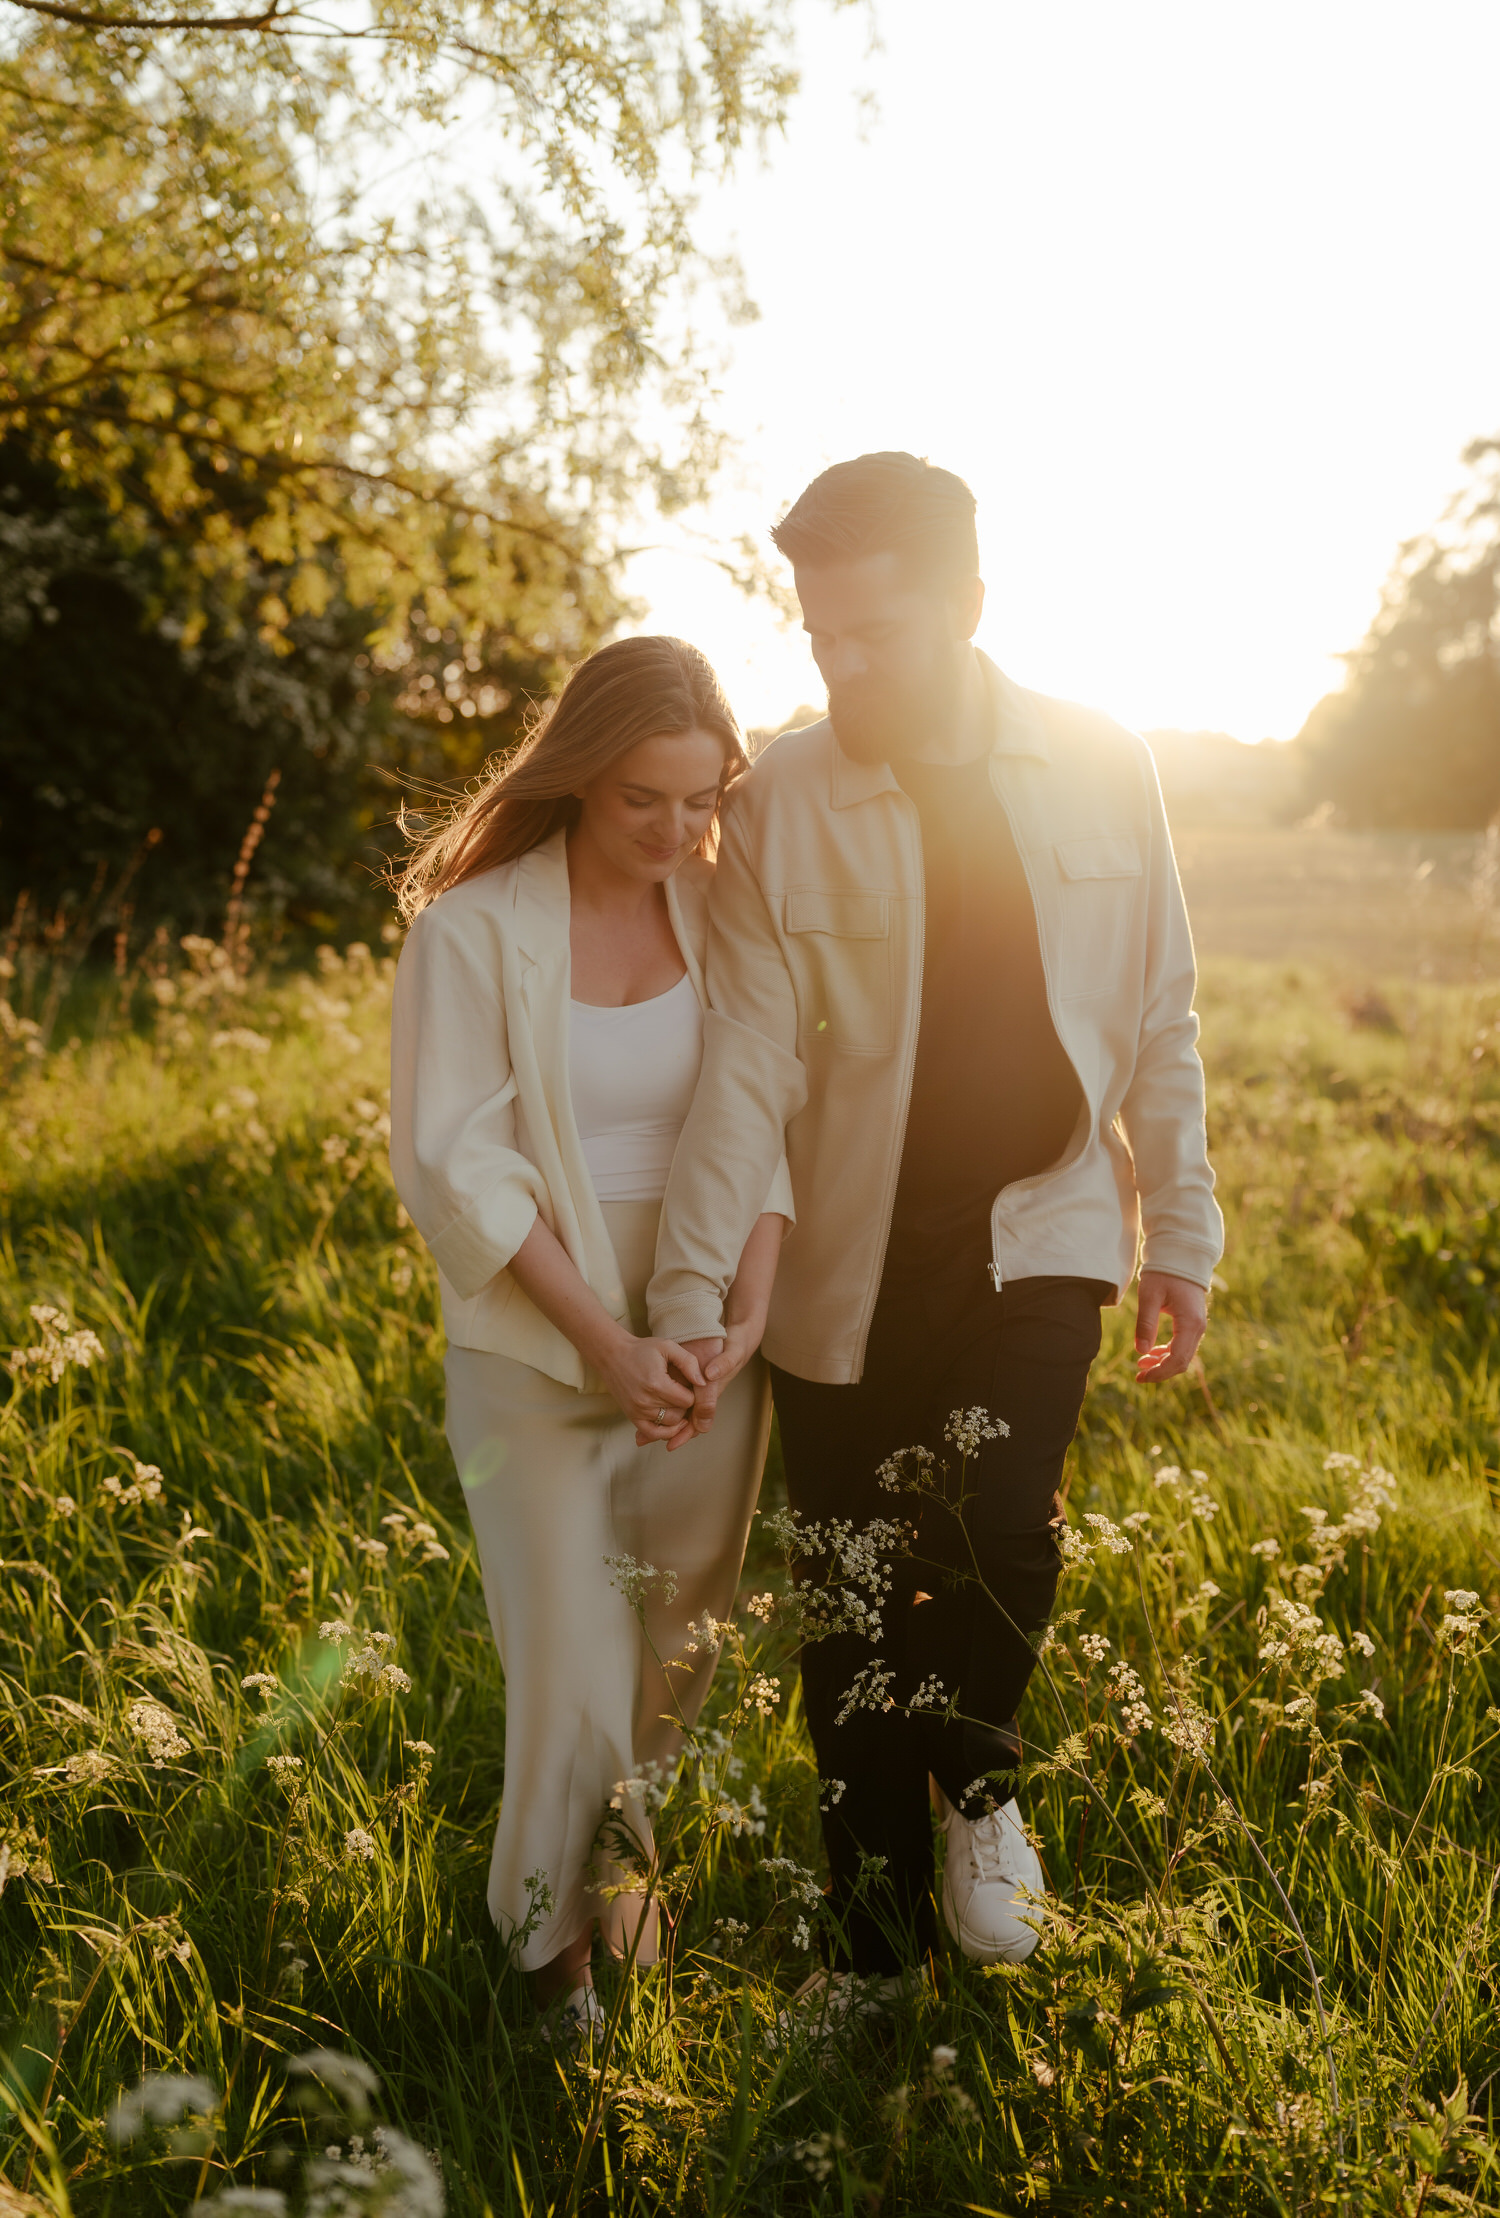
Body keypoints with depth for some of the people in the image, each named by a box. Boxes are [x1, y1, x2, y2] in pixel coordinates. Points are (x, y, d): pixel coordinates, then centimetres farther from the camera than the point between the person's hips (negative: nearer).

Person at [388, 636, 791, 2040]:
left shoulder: (722, 912, 0)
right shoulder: (474, 929, -11)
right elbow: (454, 1163, -12)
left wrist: (752, 1303, -14)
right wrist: (600, 1337, -17)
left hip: (703, 1352, 4)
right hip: (541, 1354, -3)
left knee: (677, 1659, 13)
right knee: (577, 1687, -2)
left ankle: (619, 1856, 42)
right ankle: (549, 1940, 24)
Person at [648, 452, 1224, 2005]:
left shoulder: (1102, 771, -2)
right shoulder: (779, 802, -7)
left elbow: (1159, 1020, 5)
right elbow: (749, 1055, -10)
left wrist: (1181, 1232, 5)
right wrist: (693, 1283, -17)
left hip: (1039, 1232, 0)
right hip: (851, 1261, 0)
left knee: (997, 1529, -21)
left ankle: (978, 1777, 14)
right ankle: (876, 1945, 28)